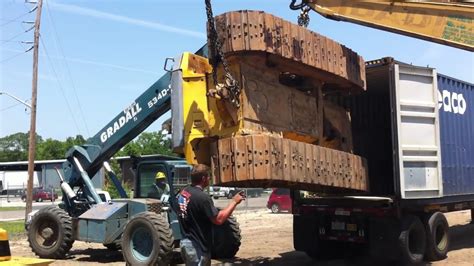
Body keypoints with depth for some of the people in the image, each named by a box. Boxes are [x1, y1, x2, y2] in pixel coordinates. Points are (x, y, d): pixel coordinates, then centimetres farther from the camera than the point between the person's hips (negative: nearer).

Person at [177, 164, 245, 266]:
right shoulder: (202, 197, -23)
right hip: (197, 246, -9)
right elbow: (219, 219, -24)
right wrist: (234, 202, -16)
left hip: (185, 242, 9)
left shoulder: (183, 193, 4)